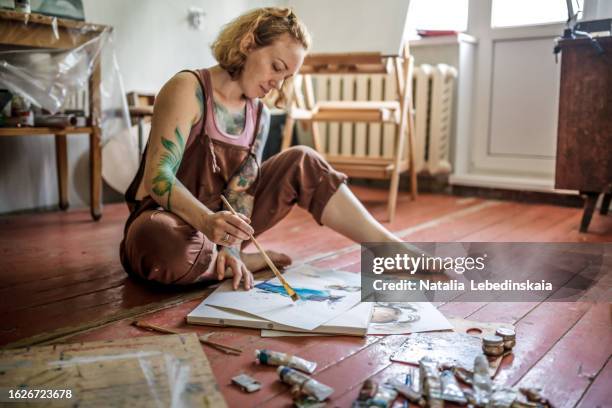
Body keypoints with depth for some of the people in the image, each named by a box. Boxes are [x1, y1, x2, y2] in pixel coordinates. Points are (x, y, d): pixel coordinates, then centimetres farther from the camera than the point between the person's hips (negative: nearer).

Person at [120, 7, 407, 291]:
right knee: (162, 242, -43)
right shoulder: (189, 89, -15)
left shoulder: (259, 115, 5)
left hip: (220, 222, 6)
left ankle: (391, 250, -9)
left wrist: (231, 245, -24)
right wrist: (208, 222, -42)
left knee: (302, 163, -7)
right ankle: (251, 262, -15)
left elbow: (242, 190, -6)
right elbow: (157, 177, -25)